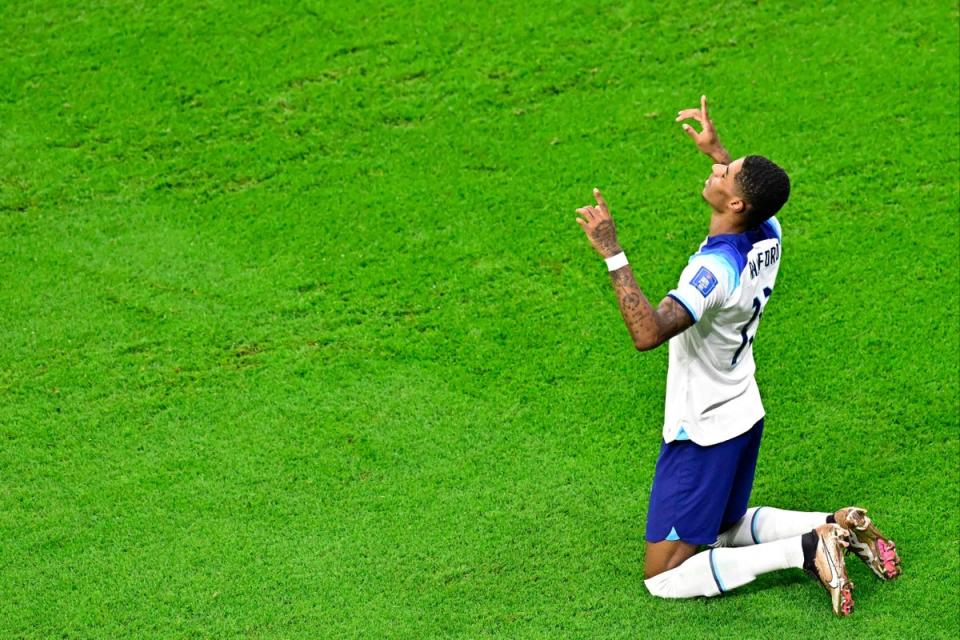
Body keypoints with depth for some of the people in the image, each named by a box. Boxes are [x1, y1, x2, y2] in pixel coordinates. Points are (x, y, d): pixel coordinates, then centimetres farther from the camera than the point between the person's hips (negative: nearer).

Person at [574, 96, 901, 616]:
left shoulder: (714, 270, -31)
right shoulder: (769, 236, -7)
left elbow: (647, 333, -41)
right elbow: (757, 201, 20)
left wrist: (612, 253, -40)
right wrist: (715, 147, 25)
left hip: (702, 435, -9)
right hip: (744, 416, 9)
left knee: (664, 578, -1)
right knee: (724, 529, 31)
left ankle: (805, 549, -11)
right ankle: (841, 528, 13)